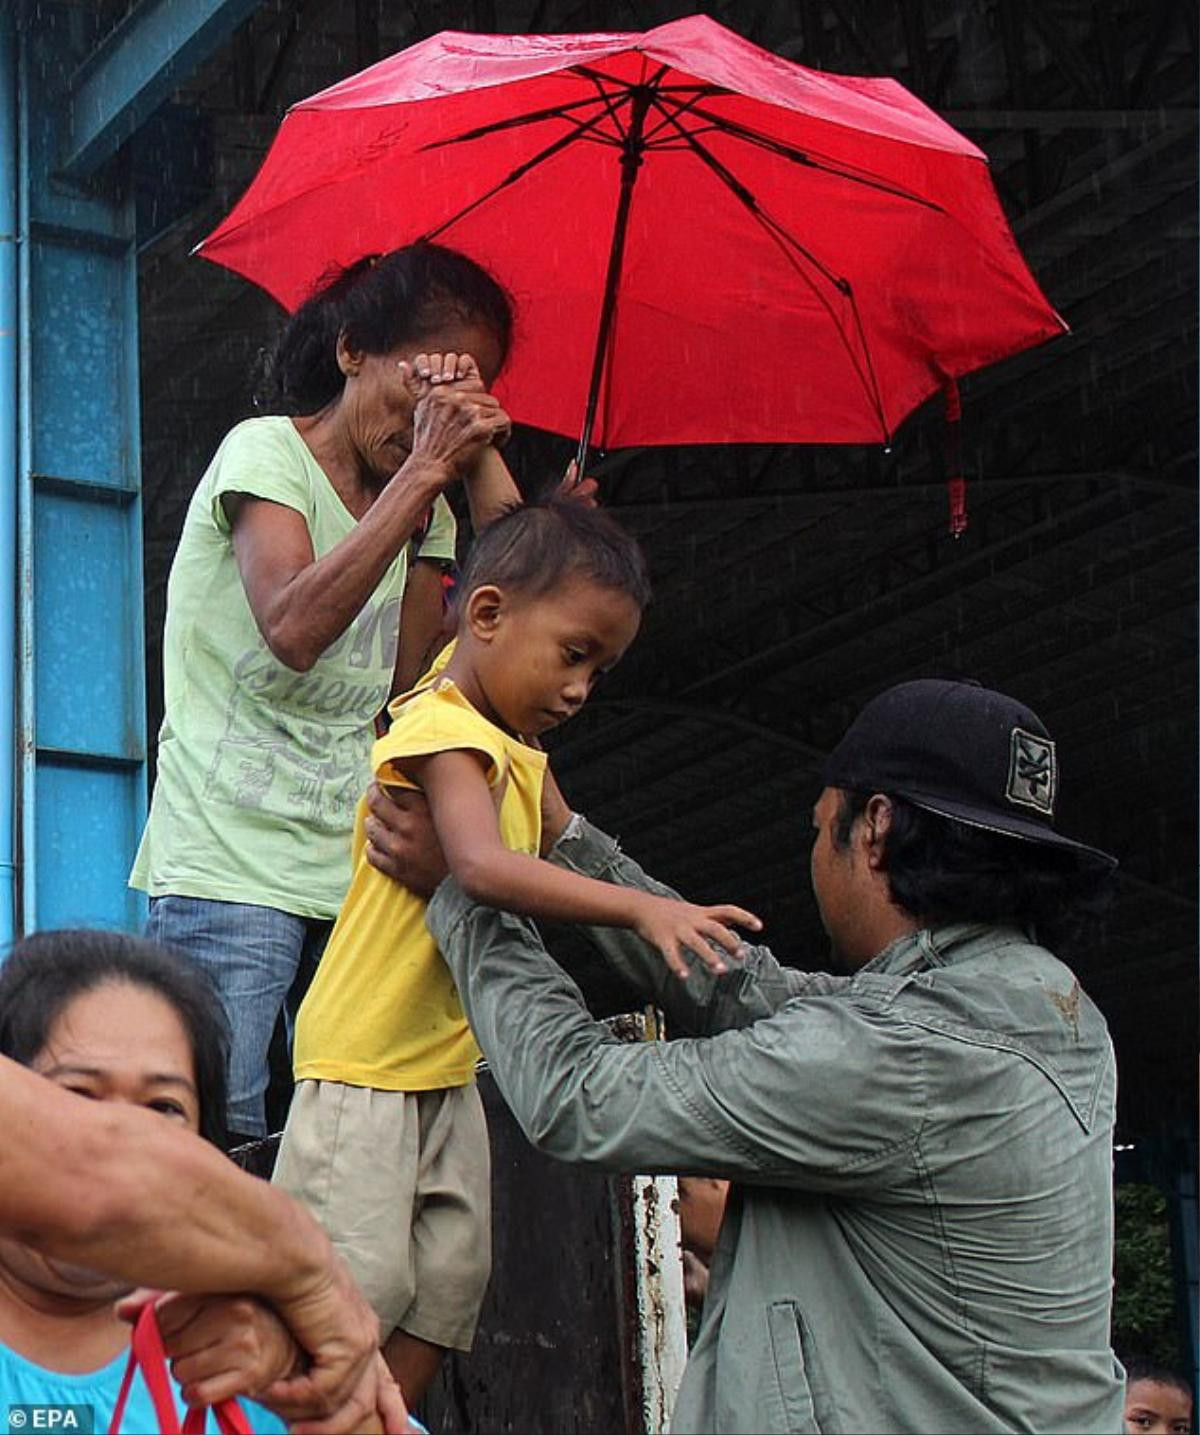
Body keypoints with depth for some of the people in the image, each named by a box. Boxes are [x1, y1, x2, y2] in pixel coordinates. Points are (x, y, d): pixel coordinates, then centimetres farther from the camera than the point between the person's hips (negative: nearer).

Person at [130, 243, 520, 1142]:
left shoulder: (423, 506, 17)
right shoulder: (267, 451, -3)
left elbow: (417, 673, 2)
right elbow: (294, 625, -21)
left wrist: (486, 477, 0)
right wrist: (424, 469, -17)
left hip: (355, 866, 6)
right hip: (230, 865, -6)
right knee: (219, 1135, -13)